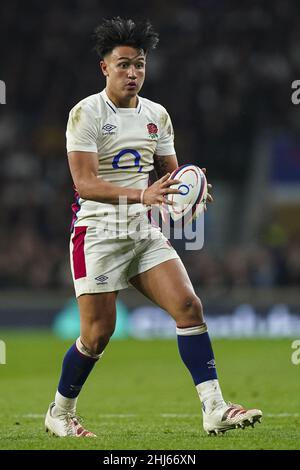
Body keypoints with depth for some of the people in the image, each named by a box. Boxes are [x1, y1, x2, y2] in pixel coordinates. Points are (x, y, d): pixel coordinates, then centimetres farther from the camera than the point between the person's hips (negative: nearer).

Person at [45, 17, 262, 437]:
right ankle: (60, 414, 18)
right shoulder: (86, 113, -9)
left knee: (189, 307, -11)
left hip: (145, 232, 5)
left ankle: (215, 410, -14)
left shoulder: (156, 115, 10)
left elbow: (169, 175, 17)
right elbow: (84, 182, -19)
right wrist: (141, 195, -32)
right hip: (99, 233, -5)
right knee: (98, 333, -5)